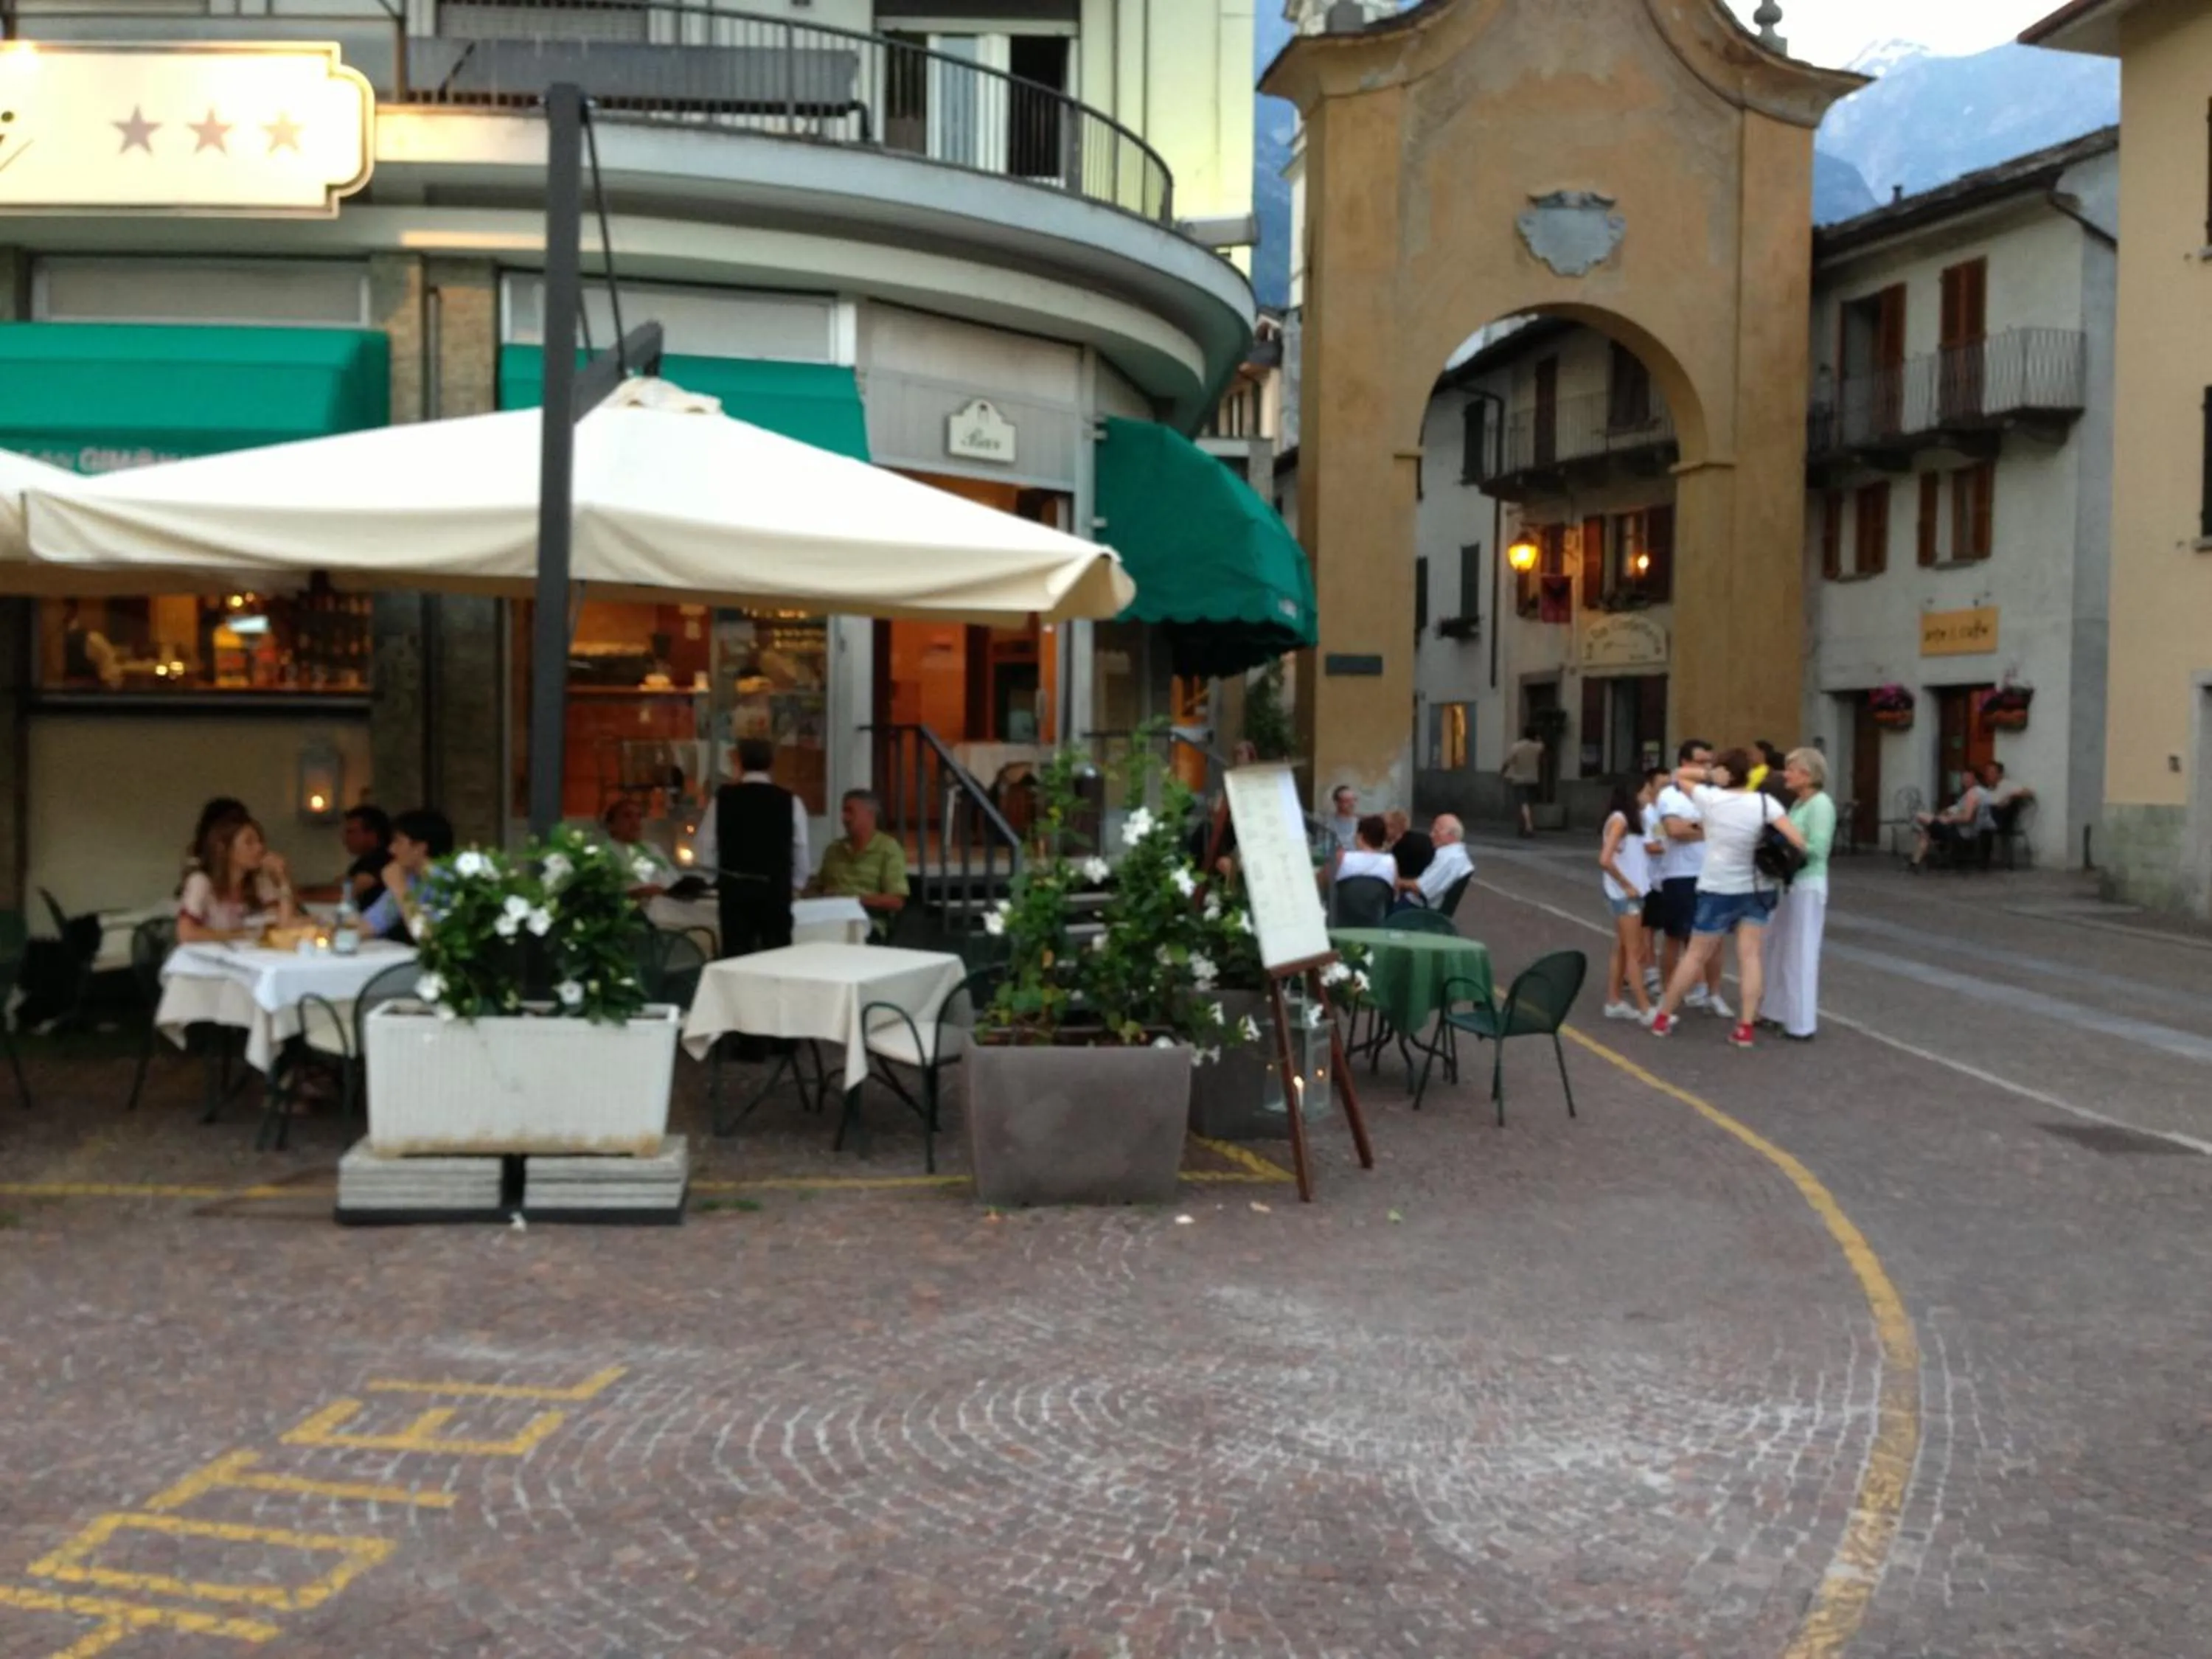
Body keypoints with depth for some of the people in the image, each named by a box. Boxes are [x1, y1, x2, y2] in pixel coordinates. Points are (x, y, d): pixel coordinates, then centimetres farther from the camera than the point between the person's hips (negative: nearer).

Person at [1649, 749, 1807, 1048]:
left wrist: (1709, 774, 1)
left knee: (1696, 956, 9)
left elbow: (1679, 775, 8)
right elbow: (1799, 841, -13)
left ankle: (1662, 1018, 18)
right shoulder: (1765, 802, -8)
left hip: (1718, 891, -1)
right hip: (1757, 890, 1)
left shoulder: (1710, 798, -9)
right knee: (1750, 956, 2)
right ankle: (1745, 1029, -2)